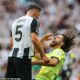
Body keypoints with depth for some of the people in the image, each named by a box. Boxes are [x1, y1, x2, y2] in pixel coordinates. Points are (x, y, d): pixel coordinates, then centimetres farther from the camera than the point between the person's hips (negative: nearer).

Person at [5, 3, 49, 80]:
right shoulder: (33, 21, -1)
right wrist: (43, 55, -9)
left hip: (12, 56, 7)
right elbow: (34, 39, -14)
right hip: (23, 57, -7)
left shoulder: (15, 22, 20)